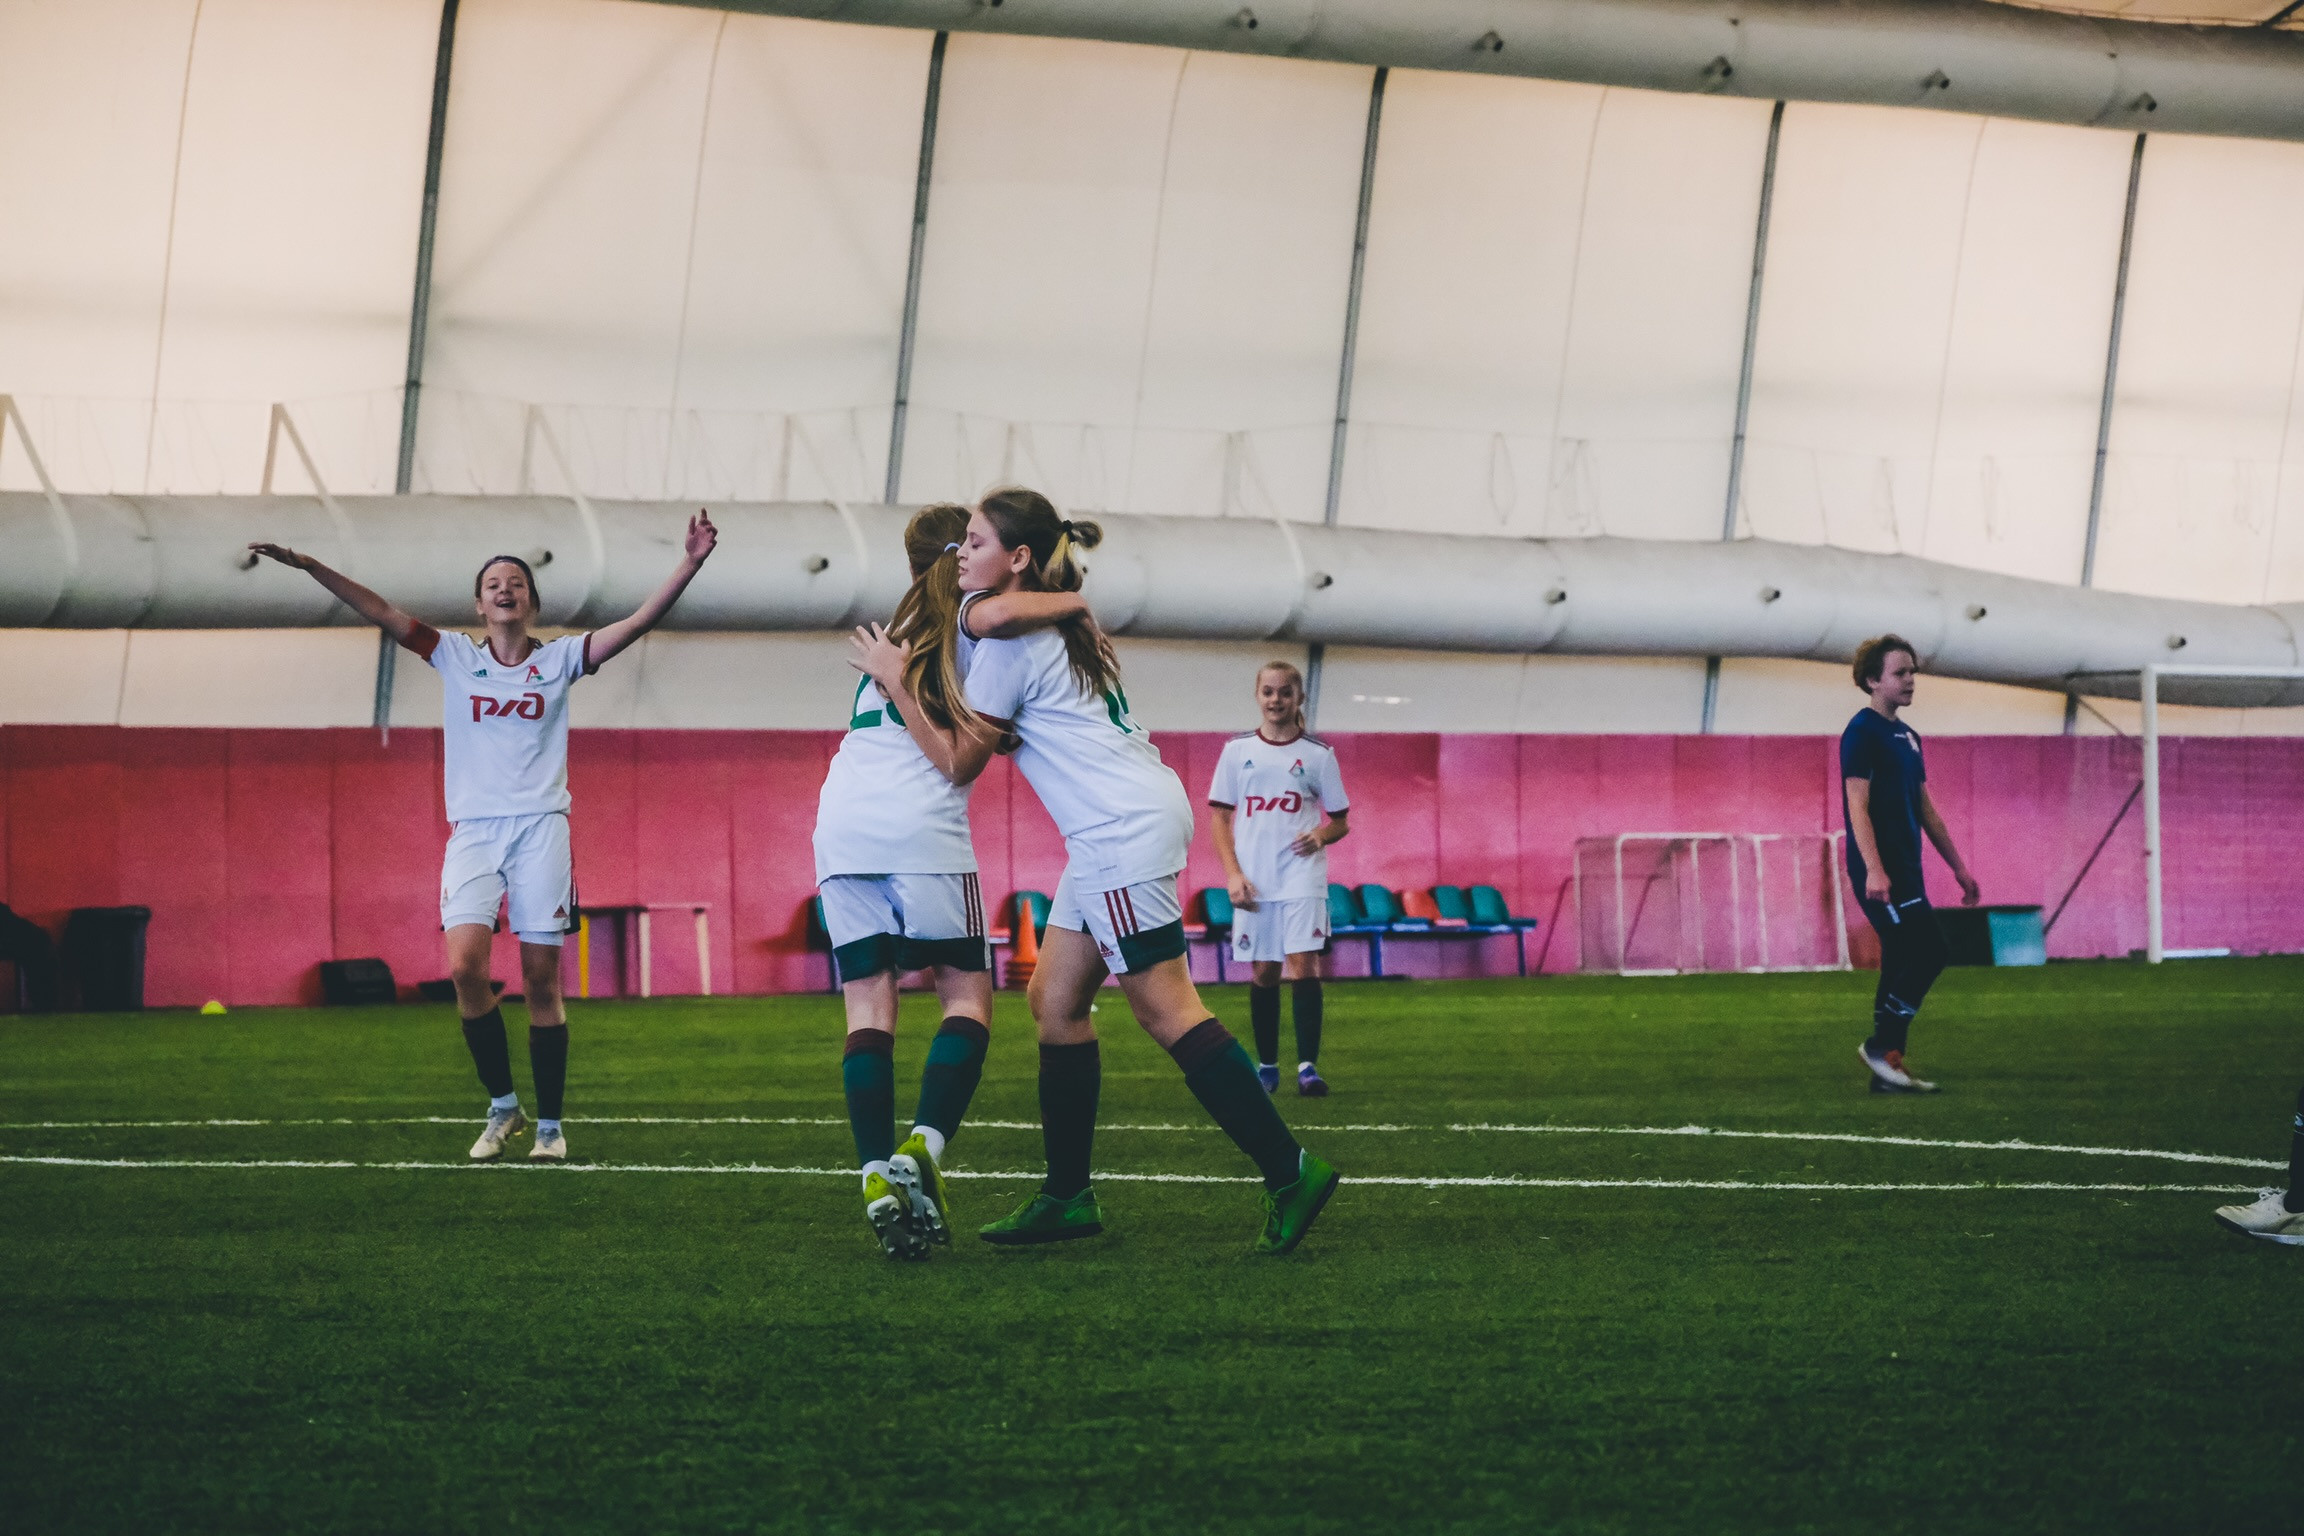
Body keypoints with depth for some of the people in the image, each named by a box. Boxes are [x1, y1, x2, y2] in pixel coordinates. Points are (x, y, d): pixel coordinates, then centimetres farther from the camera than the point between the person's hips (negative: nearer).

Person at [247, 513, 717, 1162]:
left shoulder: (559, 658, 8)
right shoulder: (455, 656, 10)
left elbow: (637, 622, 2)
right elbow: (380, 612, 6)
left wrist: (688, 566, -10)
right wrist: (306, 565, -1)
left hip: (541, 827, 0)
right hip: (473, 830, 1)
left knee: (542, 980, -2)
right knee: (465, 965, -17)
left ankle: (549, 1125, 8)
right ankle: (502, 1106, -1)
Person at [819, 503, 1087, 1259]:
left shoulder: (905, 623, 28)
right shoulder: (966, 616, 6)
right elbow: (997, 615, -18)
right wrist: (1076, 601, -1)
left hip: (842, 820, 6)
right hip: (920, 822, -6)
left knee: (868, 1004, 0)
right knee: (967, 993, 3)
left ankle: (878, 1177, -14)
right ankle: (922, 1149, -18)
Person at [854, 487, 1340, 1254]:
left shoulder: (1008, 642, -11)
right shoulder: (1055, 625, 18)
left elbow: (958, 762, -7)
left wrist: (895, 681, -1)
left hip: (1124, 830, -11)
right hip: (1115, 834, 11)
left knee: (1168, 1012, -11)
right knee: (1055, 1001, 11)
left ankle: (1290, 1174, -13)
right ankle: (1067, 1197, 13)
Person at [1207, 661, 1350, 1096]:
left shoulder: (1318, 754, 5)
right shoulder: (1238, 751, 7)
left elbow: (1341, 822, 9)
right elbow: (1219, 816, 7)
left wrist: (1322, 835, -14)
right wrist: (1233, 874, -5)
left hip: (1302, 876, -2)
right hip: (1254, 880, 2)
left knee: (1303, 963, -12)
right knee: (1262, 971, 5)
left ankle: (1308, 1066, -13)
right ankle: (1266, 1066, 15)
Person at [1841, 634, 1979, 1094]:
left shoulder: (1907, 737, 18)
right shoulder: (1862, 732, -9)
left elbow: (1925, 810, 24)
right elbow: (1858, 806, -17)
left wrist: (1958, 867, 23)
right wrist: (1873, 870, -27)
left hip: (1905, 869, 9)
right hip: (1881, 872, -9)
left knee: (1903, 966, 7)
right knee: (1928, 952, -14)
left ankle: (1887, 1070, 9)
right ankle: (1882, 1047, -8)